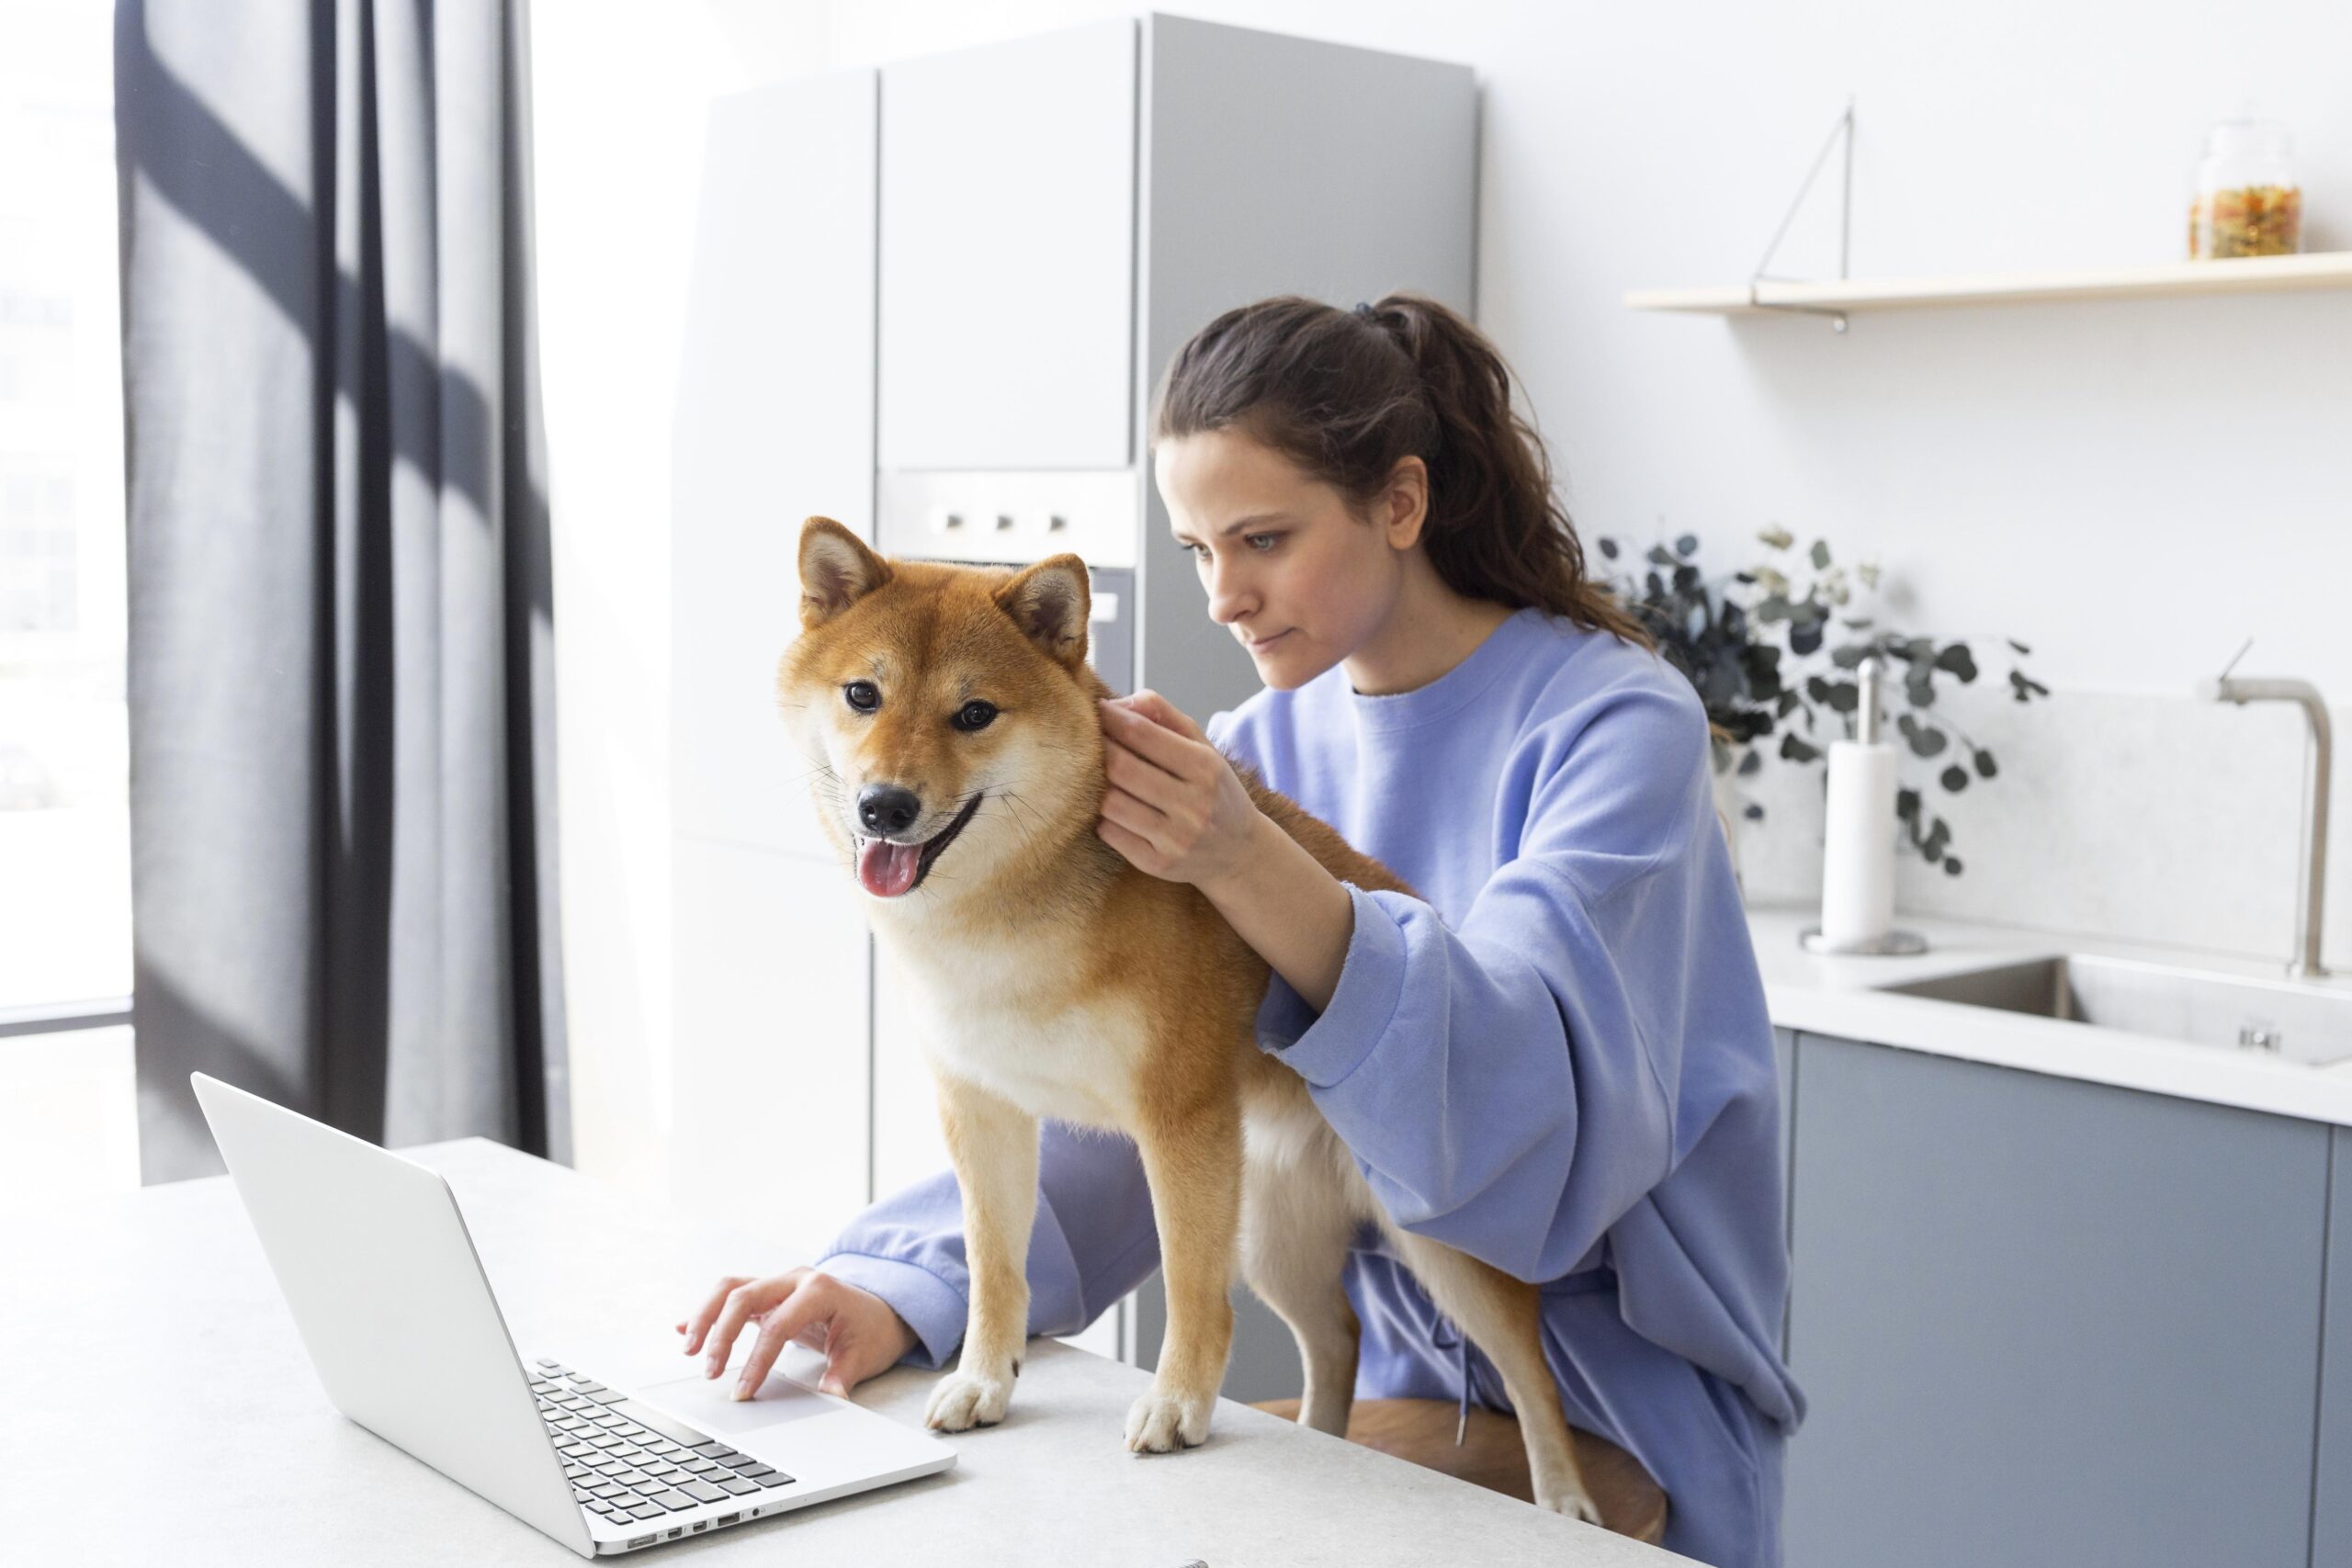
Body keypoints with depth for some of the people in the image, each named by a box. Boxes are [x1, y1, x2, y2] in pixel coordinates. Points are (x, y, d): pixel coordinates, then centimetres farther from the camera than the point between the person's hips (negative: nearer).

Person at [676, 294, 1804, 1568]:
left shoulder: (1613, 722, -14)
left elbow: (1532, 1088, -29)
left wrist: (1247, 866, -42)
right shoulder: (1260, 748, 4)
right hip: (1399, 1384, 5)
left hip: (1620, 1412, -5)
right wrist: (905, 1283, -19)